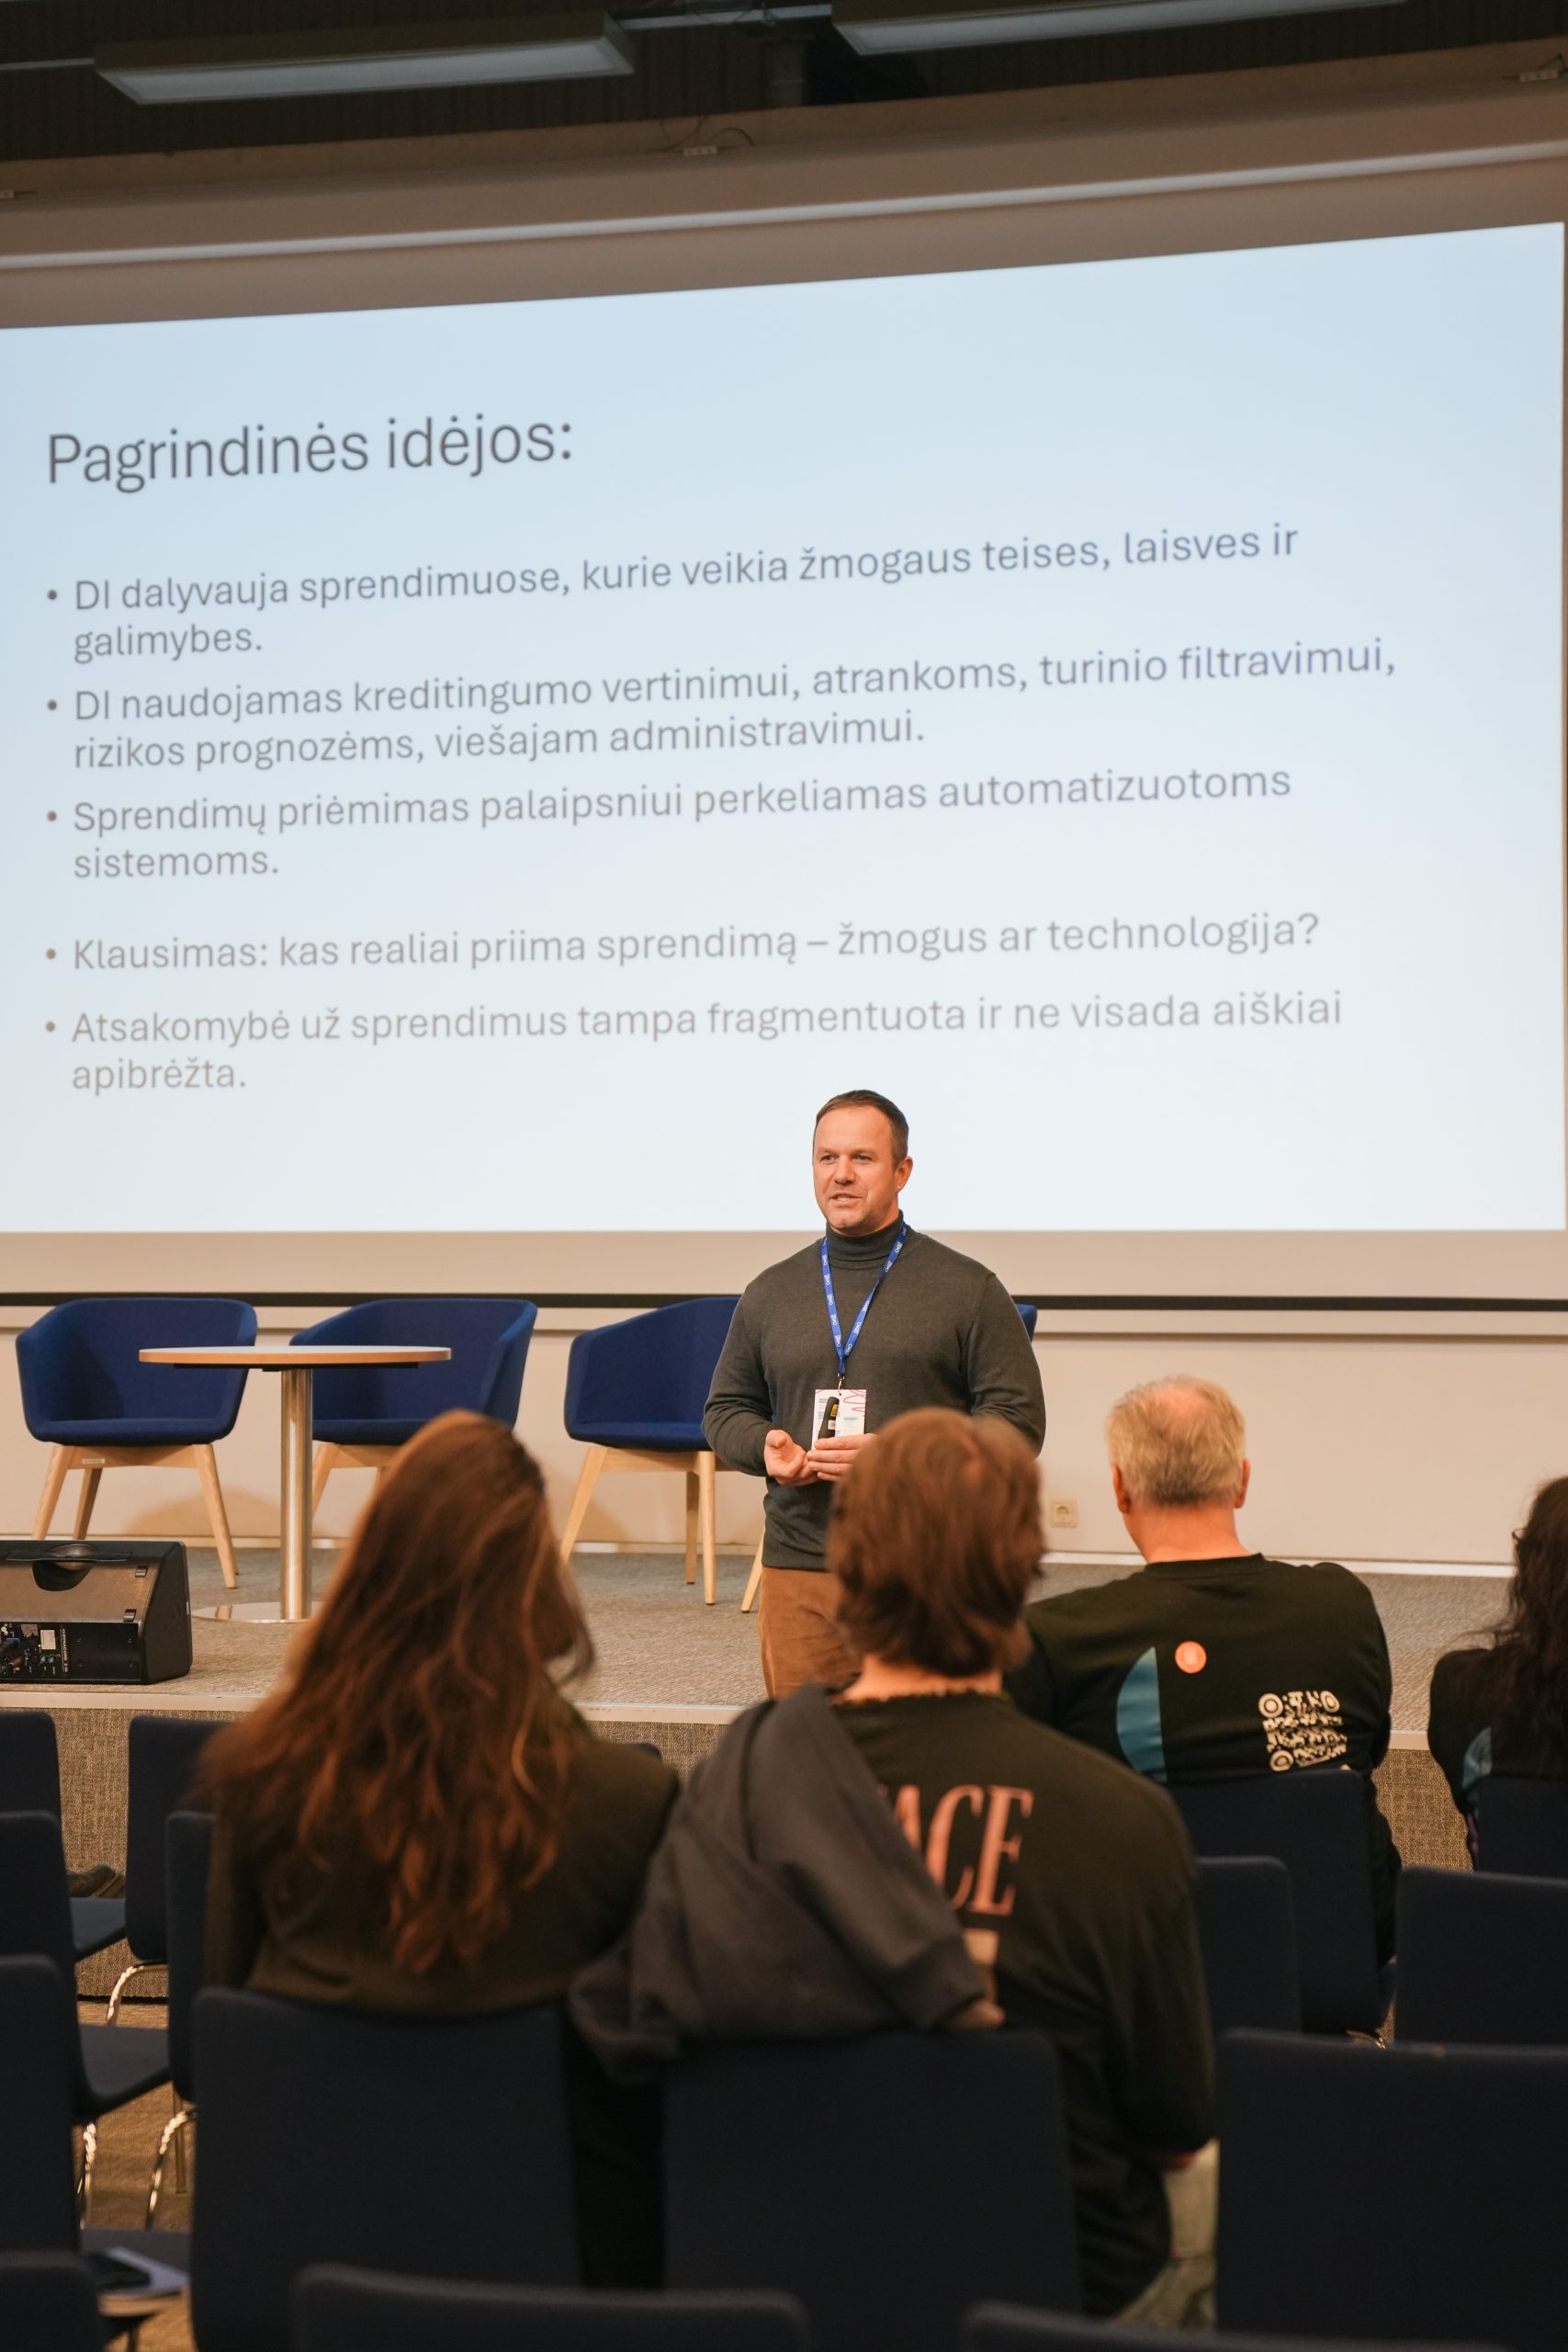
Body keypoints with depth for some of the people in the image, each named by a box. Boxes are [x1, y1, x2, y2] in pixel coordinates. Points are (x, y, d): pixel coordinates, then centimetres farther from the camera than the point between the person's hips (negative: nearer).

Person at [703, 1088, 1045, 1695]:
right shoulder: (770, 1293, 16)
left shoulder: (968, 1290, 4)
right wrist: (765, 1445, -1)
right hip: (798, 1571, 3)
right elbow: (724, 1411, 23)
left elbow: (1018, 1421, -1)